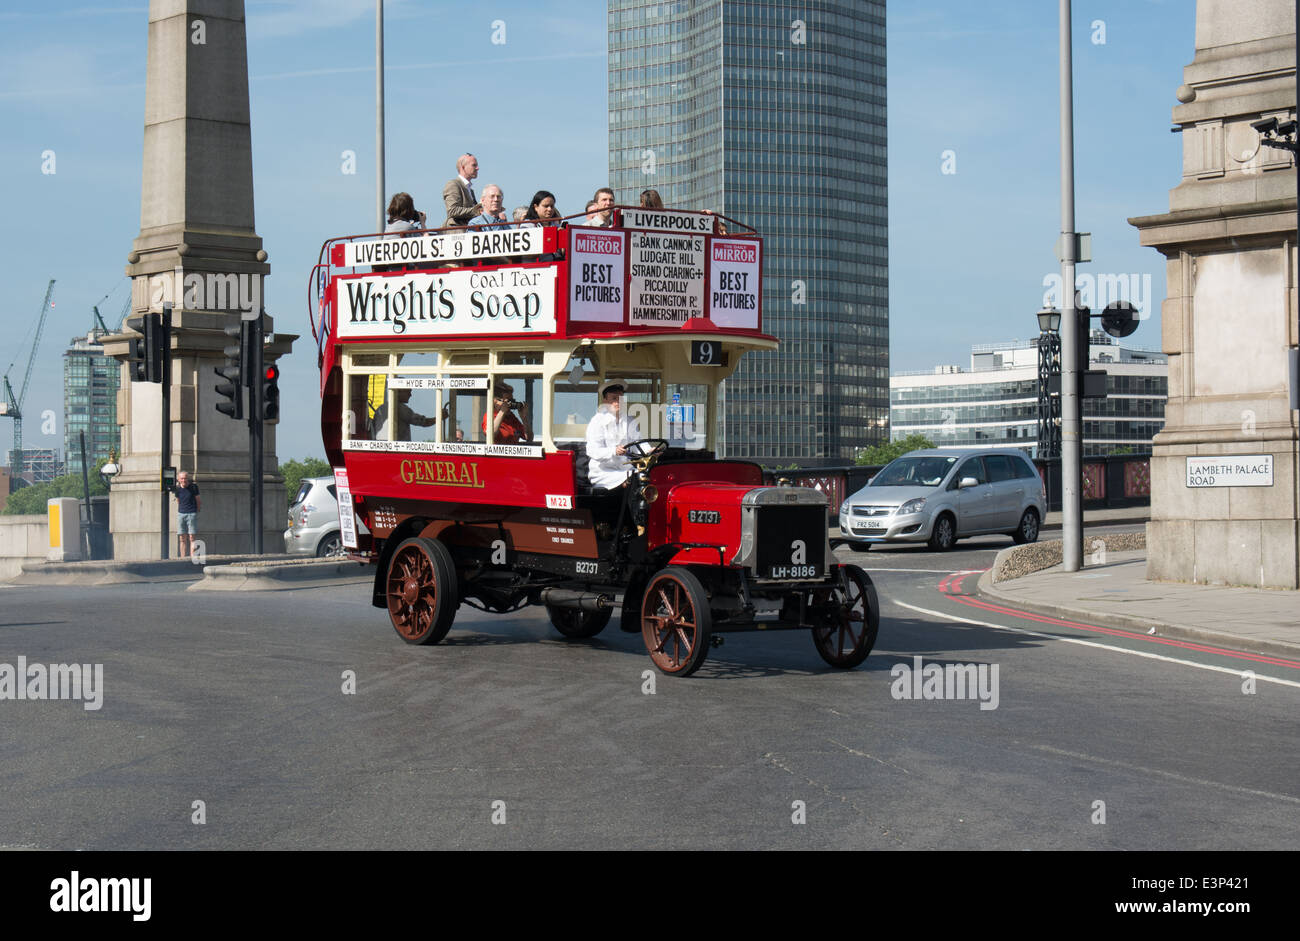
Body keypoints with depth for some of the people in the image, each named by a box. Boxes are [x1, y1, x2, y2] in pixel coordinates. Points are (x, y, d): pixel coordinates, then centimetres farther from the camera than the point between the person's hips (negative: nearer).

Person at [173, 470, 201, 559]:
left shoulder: (193, 487, -4)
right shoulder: (177, 489, 5)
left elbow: (198, 501, 5)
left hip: (191, 514, -3)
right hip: (181, 514, 3)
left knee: (191, 538, -7)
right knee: (182, 539, 2)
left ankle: (192, 558, -9)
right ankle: (183, 559, 2)